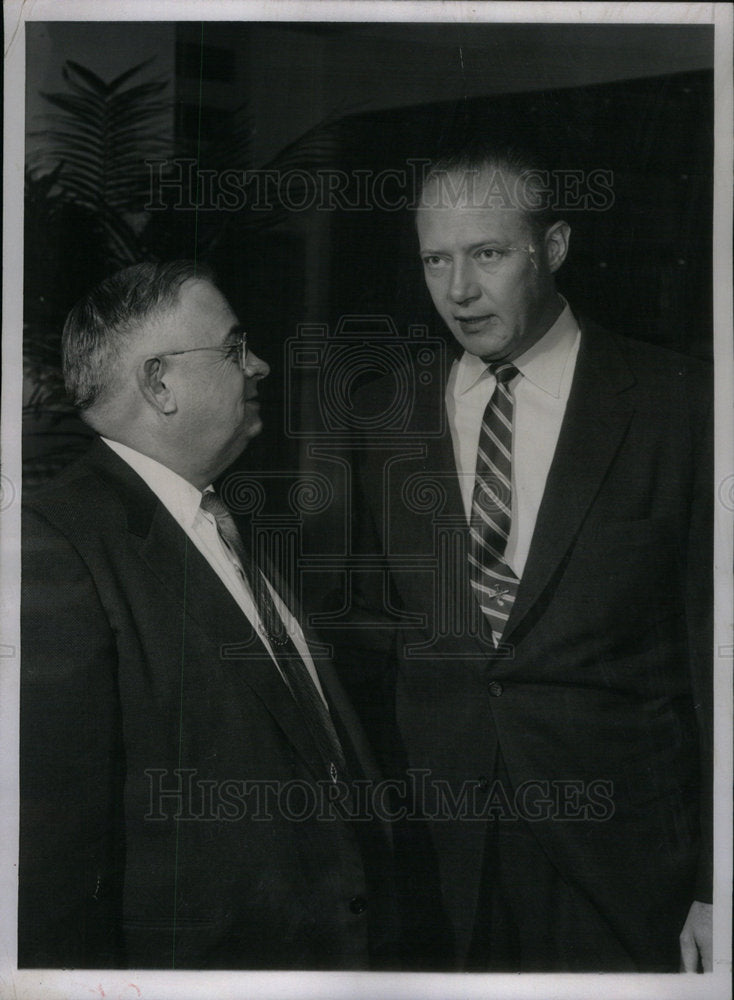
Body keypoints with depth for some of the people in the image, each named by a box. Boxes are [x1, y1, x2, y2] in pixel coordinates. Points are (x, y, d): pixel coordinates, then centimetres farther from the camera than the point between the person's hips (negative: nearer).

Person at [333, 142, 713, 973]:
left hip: (619, 859, -2)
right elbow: (369, 633, 9)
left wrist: (714, 886, -6)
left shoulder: (680, 403, -5)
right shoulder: (381, 416, 5)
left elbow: (714, 647, -5)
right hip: (433, 854, 3)